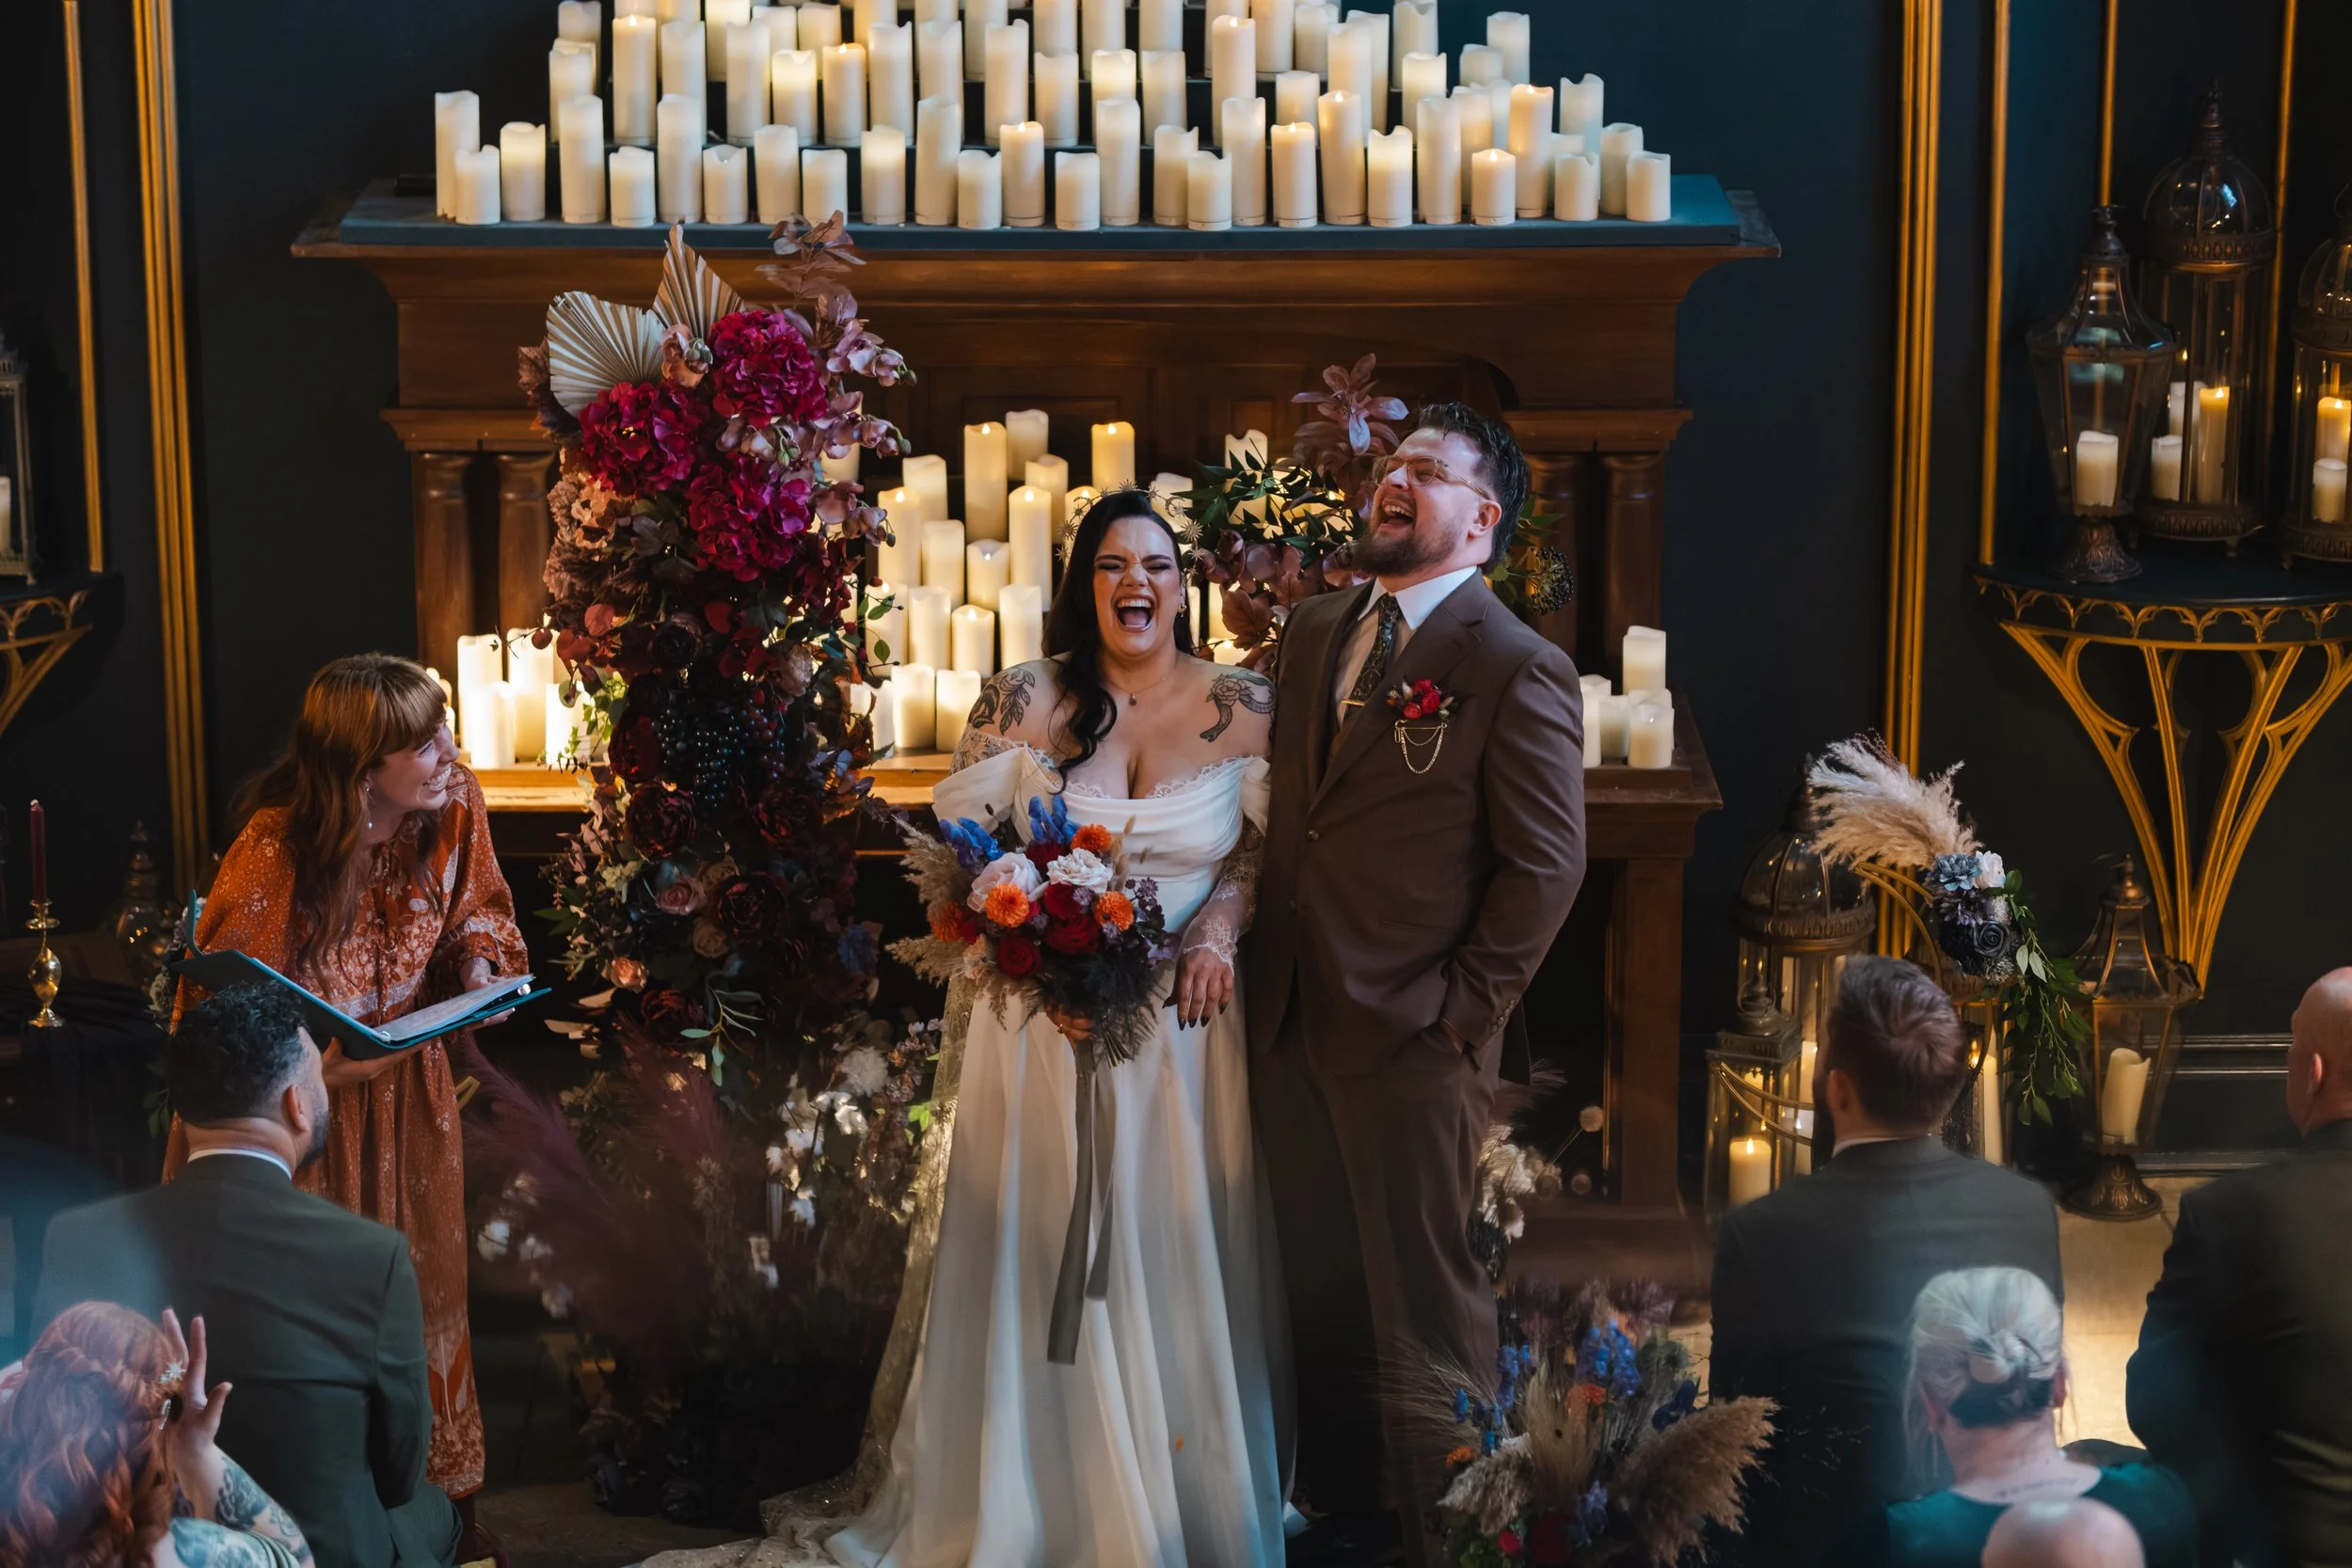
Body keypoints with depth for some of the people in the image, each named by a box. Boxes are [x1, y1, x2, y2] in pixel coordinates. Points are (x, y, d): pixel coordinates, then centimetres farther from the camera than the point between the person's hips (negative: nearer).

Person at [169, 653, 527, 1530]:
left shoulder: (454, 809, -16)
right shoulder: (273, 857, -32)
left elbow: (480, 906, 5)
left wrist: (479, 961, -15)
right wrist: (320, 1067, -36)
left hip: (408, 1084, 5)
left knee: (419, 1289, 19)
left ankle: (432, 1484, 39)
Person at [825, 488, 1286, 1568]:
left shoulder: (1244, 707, 1)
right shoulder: (1026, 701, -3)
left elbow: (1266, 843, 8)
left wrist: (1218, 926, -10)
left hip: (1184, 1022, 1)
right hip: (1046, 1022, -1)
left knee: (1179, 1258, 7)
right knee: (1042, 1263, 4)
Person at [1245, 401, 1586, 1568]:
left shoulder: (1517, 669, -10)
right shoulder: (1312, 634, 11)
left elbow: (1546, 862, -11)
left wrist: (1463, 1012, -12)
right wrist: (1264, 969, 8)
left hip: (1411, 1039, -6)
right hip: (1288, 1026, 7)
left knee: (1422, 1297, 4)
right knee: (1320, 1285, 16)